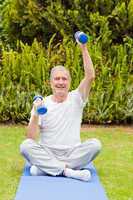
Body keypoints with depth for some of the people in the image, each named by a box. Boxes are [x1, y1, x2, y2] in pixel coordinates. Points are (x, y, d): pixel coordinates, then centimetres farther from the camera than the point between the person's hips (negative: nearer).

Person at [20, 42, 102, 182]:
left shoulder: (76, 99, 3)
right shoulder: (42, 104, 0)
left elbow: (90, 76, -12)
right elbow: (31, 138, -7)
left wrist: (84, 48, -17)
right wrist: (36, 115, -23)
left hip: (72, 154, 1)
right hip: (48, 153, 0)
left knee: (95, 144, -27)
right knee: (26, 145, -27)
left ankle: (45, 168, -26)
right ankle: (67, 171, -33)